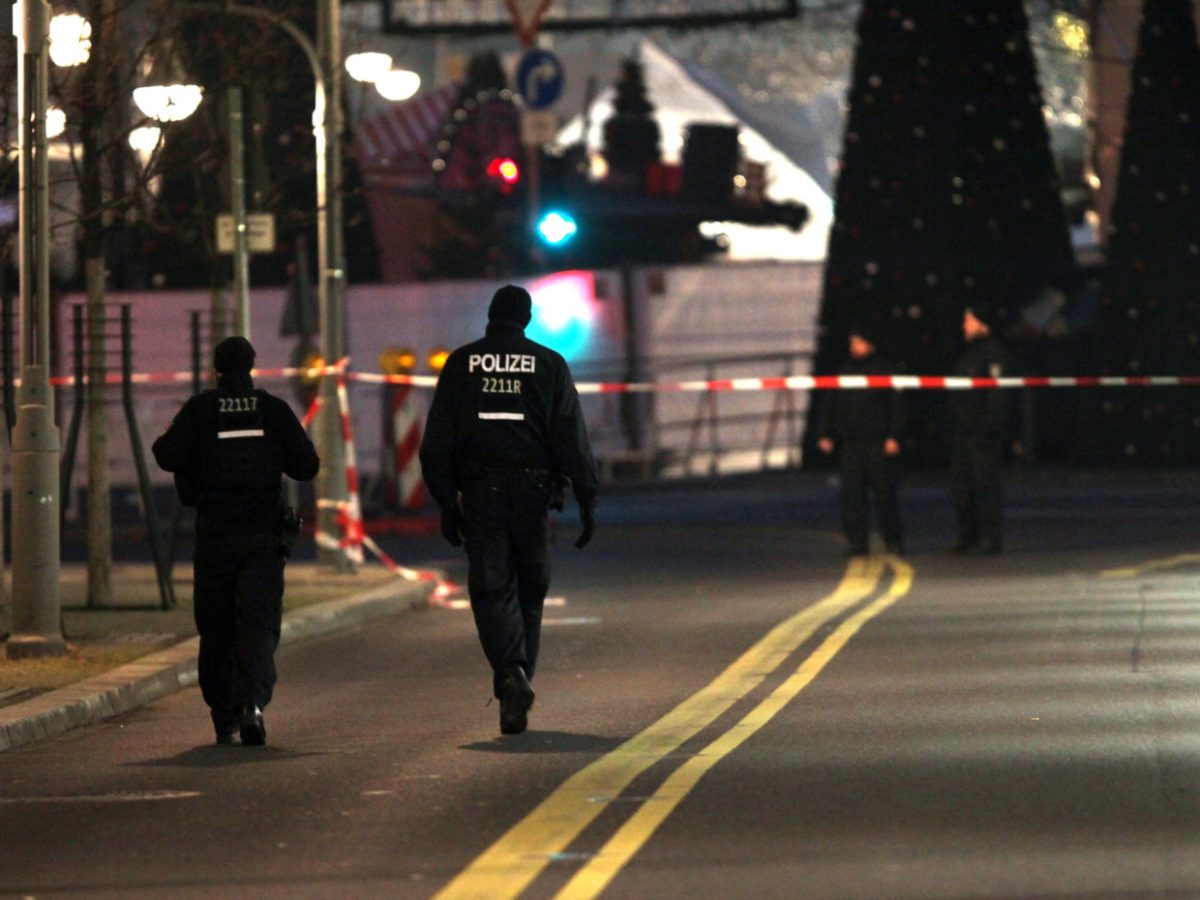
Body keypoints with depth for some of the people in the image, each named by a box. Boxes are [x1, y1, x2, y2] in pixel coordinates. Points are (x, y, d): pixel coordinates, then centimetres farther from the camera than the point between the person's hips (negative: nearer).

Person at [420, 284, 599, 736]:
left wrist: (446, 500, 8)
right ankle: (518, 678, 15)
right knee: (529, 591, 13)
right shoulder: (549, 365, 3)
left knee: (490, 588, -3)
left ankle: (511, 672, -26)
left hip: (480, 492, 0)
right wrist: (586, 499, 1)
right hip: (533, 490, 0)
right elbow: (572, 437, -1)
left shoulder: (461, 364, 5)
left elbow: (437, 440, 4)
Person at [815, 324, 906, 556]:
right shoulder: (845, 371, 15)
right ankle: (857, 542, 1)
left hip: (879, 444, -4)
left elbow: (897, 406, -2)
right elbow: (830, 407, 18)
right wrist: (825, 434, 10)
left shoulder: (885, 370, 2)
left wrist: (893, 437, -11)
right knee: (851, 494, -2)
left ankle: (893, 541, 8)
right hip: (851, 445, 4)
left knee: (884, 494, -1)